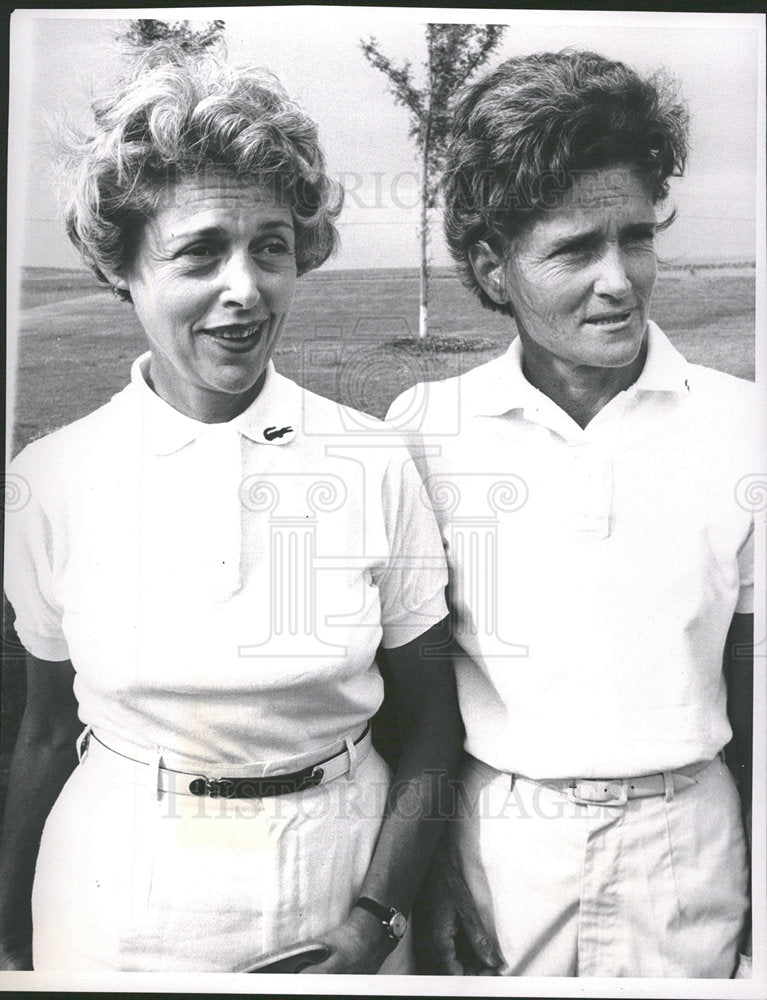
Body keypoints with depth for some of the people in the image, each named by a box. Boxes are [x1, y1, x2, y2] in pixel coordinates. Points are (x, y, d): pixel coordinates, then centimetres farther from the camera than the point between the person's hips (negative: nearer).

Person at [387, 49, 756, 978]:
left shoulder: (739, 426, -8)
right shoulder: (425, 426, -10)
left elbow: (751, 680, 2)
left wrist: (756, 886, 7)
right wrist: (426, 872, 0)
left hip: (684, 841, 1)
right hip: (491, 840, 0)